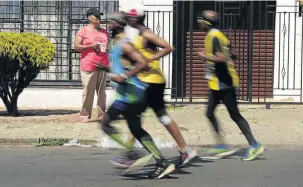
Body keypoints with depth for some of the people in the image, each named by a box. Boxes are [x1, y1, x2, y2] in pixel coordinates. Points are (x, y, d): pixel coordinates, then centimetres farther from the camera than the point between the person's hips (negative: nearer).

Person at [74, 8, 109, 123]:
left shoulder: (104, 32, 15)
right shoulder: (83, 31, -1)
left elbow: (108, 46, 25)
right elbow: (76, 47, -7)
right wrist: (91, 46, -15)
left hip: (103, 66, 5)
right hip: (89, 66, -5)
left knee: (102, 91, 6)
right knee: (88, 91, -5)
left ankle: (102, 114, 9)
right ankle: (84, 115, 1)